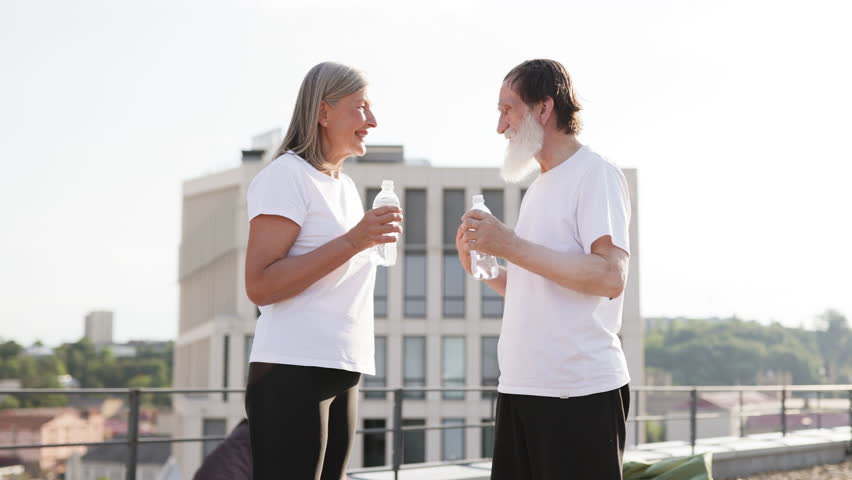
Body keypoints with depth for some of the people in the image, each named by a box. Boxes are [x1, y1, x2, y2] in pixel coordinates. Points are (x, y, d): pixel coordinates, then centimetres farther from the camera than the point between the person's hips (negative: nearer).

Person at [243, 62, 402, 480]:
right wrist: (353, 241, -19)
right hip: (294, 373, -8)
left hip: (341, 374, 8)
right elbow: (259, 285, -16)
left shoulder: (344, 186, 19)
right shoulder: (285, 177, -7)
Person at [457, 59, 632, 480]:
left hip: (579, 392, -8)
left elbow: (610, 278, -18)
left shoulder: (595, 174, -5)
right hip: (519, 386, 8)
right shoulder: (538, 188, 19)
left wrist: (509, 245, -18)